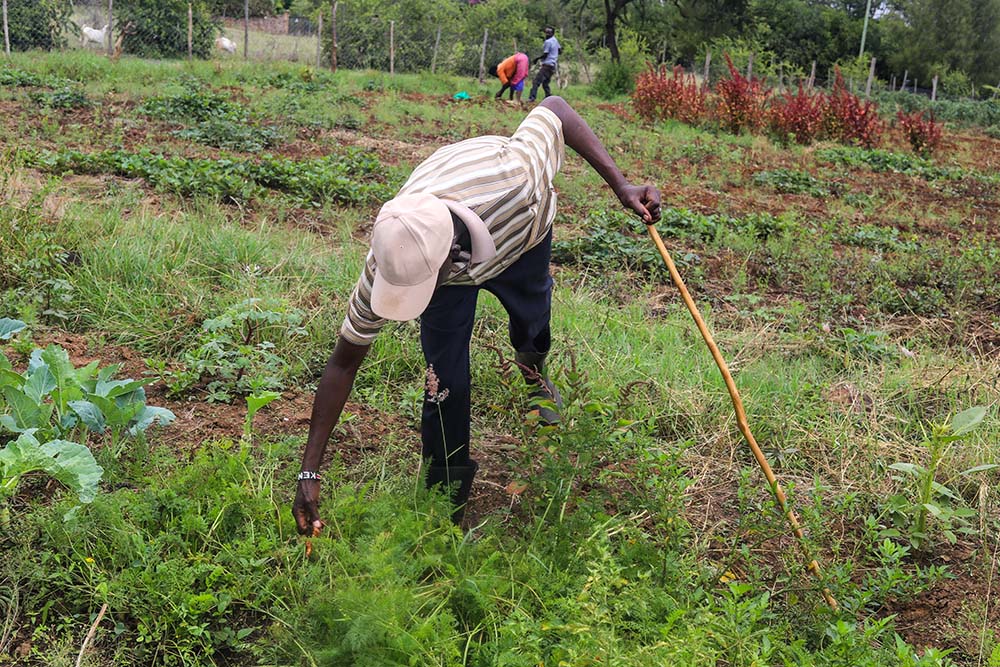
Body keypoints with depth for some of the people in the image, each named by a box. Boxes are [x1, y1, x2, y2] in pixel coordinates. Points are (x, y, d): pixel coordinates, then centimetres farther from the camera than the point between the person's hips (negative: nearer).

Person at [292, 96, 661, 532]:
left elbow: (554, 108, -30)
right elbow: (343, 364, -29)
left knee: (532, 320, 26)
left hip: (523, 236, 1)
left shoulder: (512, 178, -51)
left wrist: (620, 186, -36)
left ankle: (533, 372, 65)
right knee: (446, 385, -11)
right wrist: (310, 471, -30)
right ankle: (446, 506, 12)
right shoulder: (386, 265, -42)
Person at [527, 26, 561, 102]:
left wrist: (537, 59, -2)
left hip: (547, 65, -10)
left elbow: (545, 55, -15)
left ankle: (531, 98, -20)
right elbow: (560, 51, 21)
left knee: (536, 81, -13)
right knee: (545, 83, 16)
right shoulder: (555, 40, 12)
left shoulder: (548, 42, -14)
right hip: (553, 65, 10)